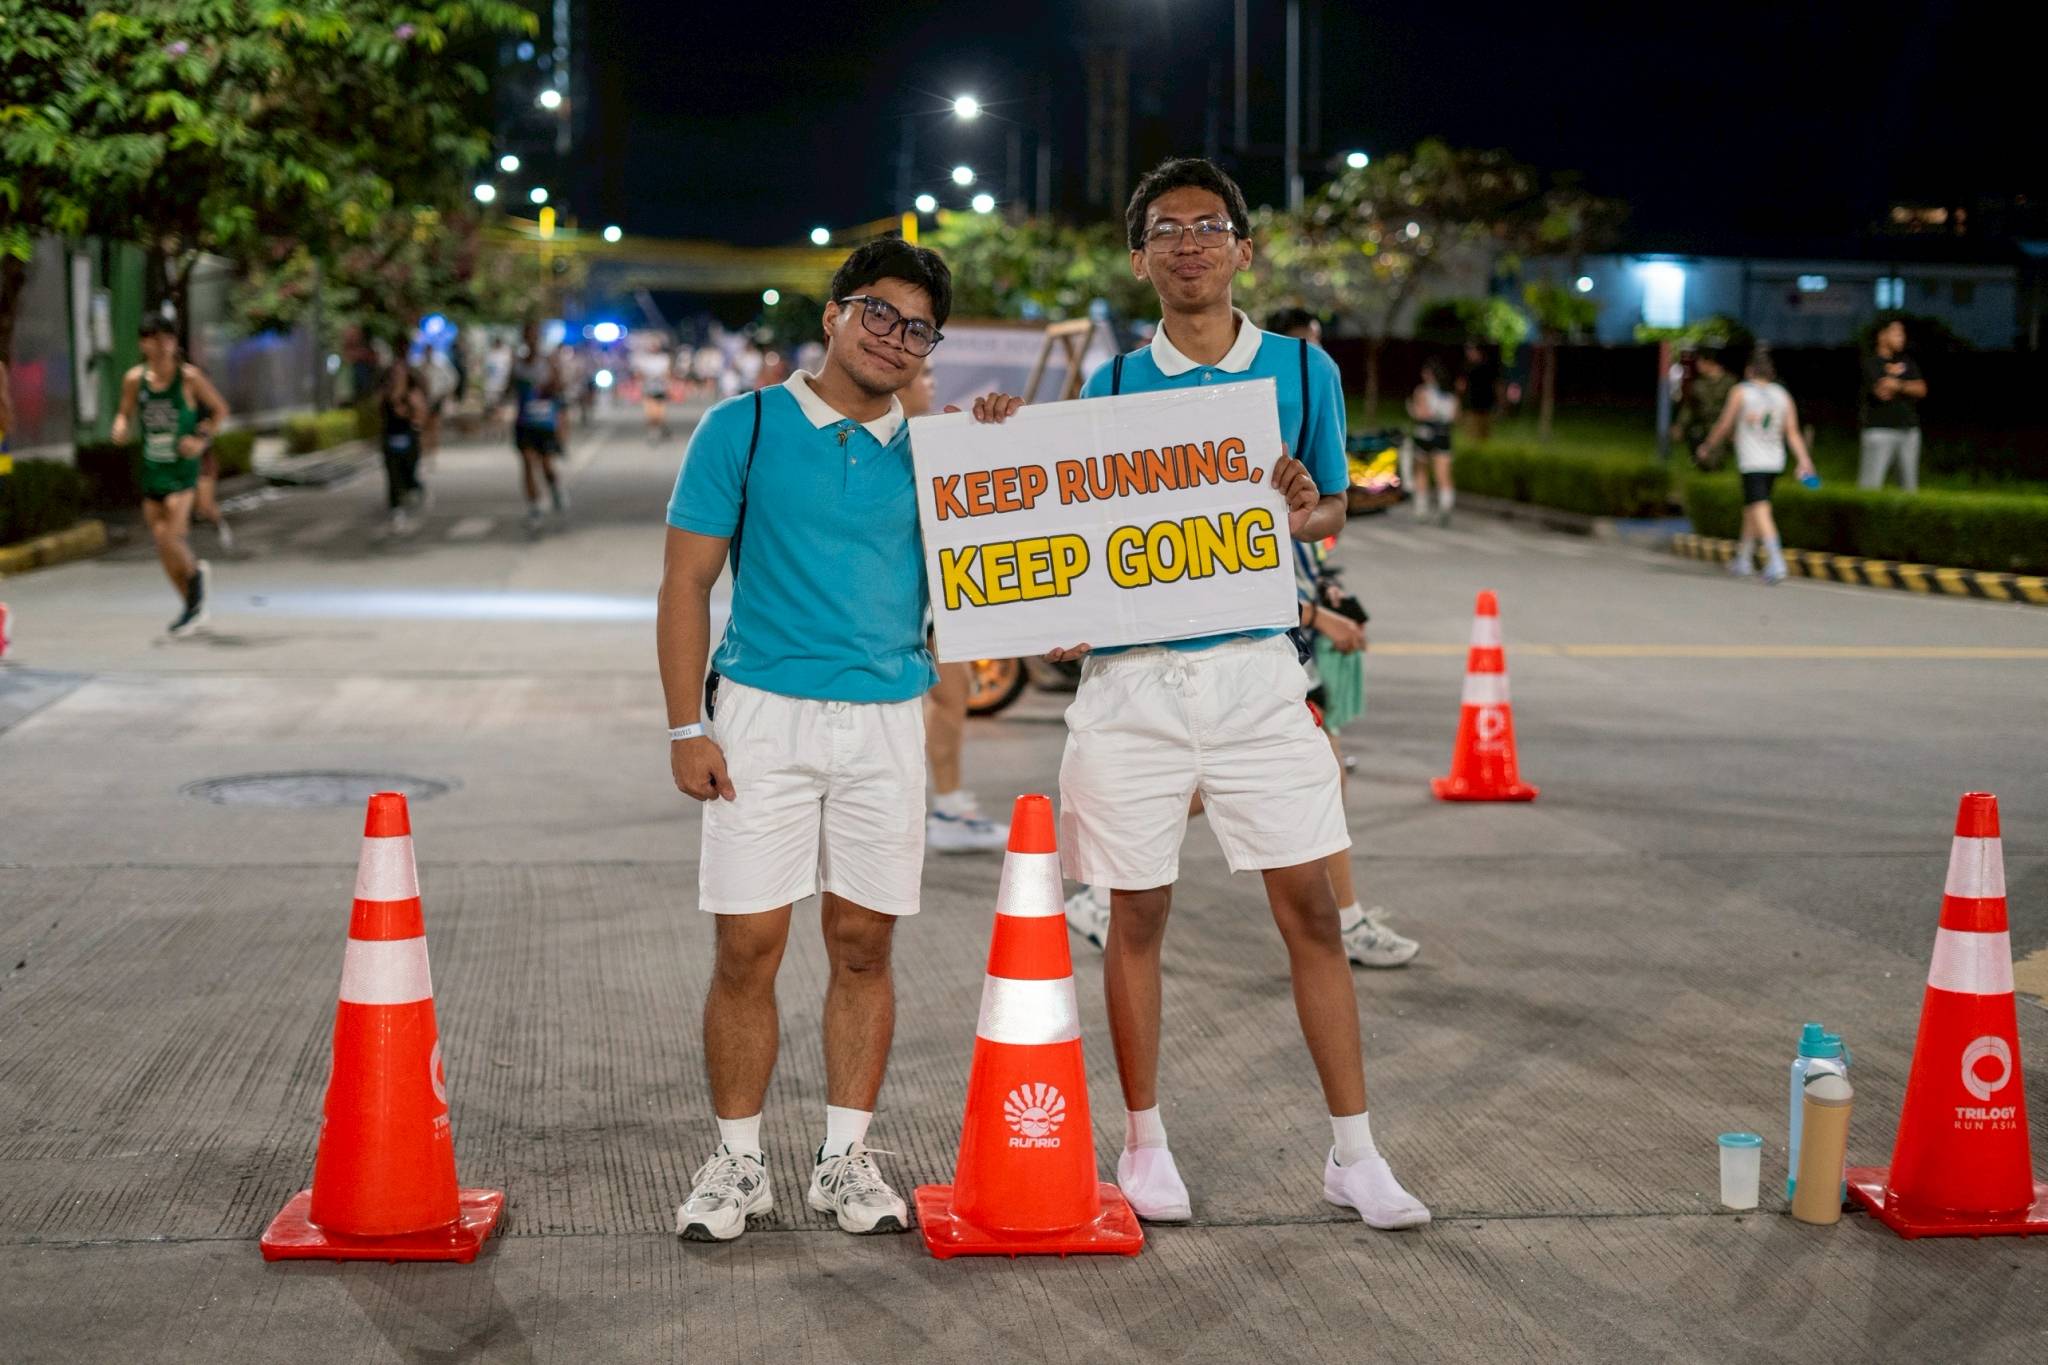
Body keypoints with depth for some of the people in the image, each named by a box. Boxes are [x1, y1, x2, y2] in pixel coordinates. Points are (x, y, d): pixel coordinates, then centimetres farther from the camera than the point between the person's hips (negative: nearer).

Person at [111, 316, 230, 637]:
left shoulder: (189, 377, -8)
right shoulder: (134, 379, 1)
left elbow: (220, 409, 3)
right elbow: (125, 413, 14)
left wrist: (202, 438, -11)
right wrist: (121, 428, -9)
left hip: (183, 468, -4)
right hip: (152, 468, 4)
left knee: (170, 538, -16)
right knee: (162, 544, 7)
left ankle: (194, 572, 17)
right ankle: (194, 607, 22)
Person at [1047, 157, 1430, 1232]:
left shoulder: (1301, 369, 5)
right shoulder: (1111, 386, 6)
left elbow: (1333, 509, 13)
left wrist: (1306, 512, -10)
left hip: (1254, 667, 0)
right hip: (1131, 675, 0)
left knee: (1310, 908, -1)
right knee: (1137, 913, 6)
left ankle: (1353, 1153, 8)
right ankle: (1143, 1143, 21)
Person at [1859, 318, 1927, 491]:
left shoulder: (1906, 361, 14)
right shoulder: (1871, 362, -5)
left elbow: (1921, 390, 3)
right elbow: (1882, 392, -17)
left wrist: (1899, 385, -12)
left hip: (1909, 429, 6)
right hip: (1880, 430, -6)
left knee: (1910, 483, 8)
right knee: (1870, 483, -10)